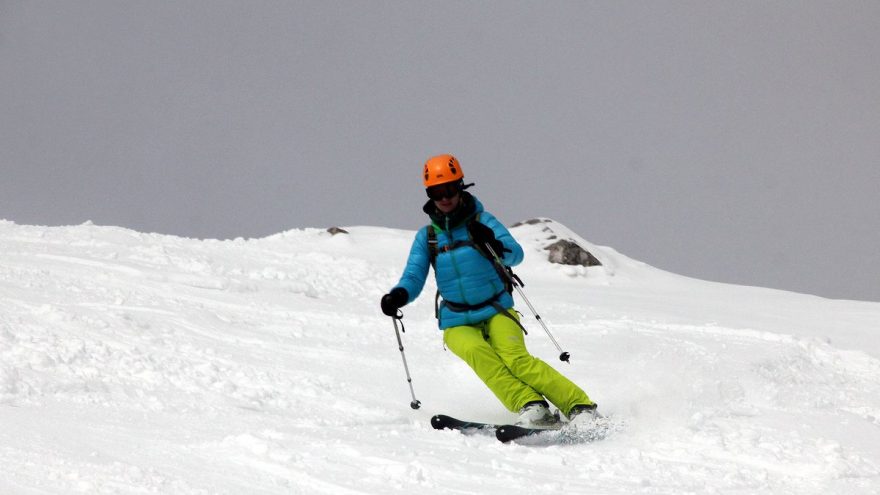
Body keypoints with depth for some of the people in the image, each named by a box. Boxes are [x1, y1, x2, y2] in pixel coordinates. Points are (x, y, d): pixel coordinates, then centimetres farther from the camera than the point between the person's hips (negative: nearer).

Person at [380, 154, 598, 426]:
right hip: (458, 323, 2)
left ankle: (580, 406, -26)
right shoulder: (427, 237, 7)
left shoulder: (481, 221, -1)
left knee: (515, 358, -27)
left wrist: (494, 245, -36)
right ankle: (531, 407, -40)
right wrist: (399, 295, -22)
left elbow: (516, 254, -14)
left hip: (497, 312, -2)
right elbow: (414, 277, 1)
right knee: (479, 353, -31)